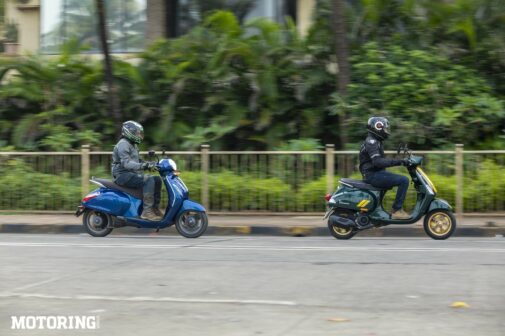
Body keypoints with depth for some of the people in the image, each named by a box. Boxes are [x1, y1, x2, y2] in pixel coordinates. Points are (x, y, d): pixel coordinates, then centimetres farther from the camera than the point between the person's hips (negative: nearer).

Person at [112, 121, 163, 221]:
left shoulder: (133, 145, 21)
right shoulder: (123, 144, -12)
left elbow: (137, 161, 25)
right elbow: (126, 163, -26)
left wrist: (149, 165, 7)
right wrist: (143, 165, -36)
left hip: (132, 174, 10)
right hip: (123, 175, -10)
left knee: (157, 179, 2)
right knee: (149, 180, -28)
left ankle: (155, 208, 2)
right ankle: (146, 211, -32)